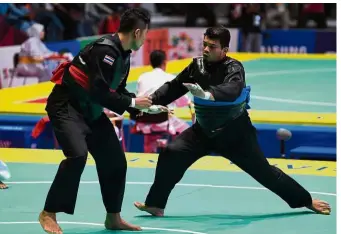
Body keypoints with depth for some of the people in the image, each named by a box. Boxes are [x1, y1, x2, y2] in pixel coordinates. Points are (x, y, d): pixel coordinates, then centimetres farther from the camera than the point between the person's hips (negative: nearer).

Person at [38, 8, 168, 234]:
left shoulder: (123, 55, 4)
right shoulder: (105, 49, -25)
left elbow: (118, 90, 14)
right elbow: (99, 92, -29)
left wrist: (145, 107, 5)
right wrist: (132, 103, -19)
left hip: (91, 111, 10)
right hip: (66, 106, -10)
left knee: (115, 161, 9)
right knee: (78, 155, -27)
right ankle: (49, 213, -14)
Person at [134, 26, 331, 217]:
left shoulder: (234, 68, -21)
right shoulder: (197, 65, -7)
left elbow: (232, 91, -42)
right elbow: (174, 87, -1)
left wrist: (207, 94, -59)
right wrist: (151, 101, -16)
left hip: (235, 133, -4)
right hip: (204, 131, 4)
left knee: (262, 171, 1)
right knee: (171, 155, -11)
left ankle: (307, 201, 18)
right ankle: (155, 204, 2)